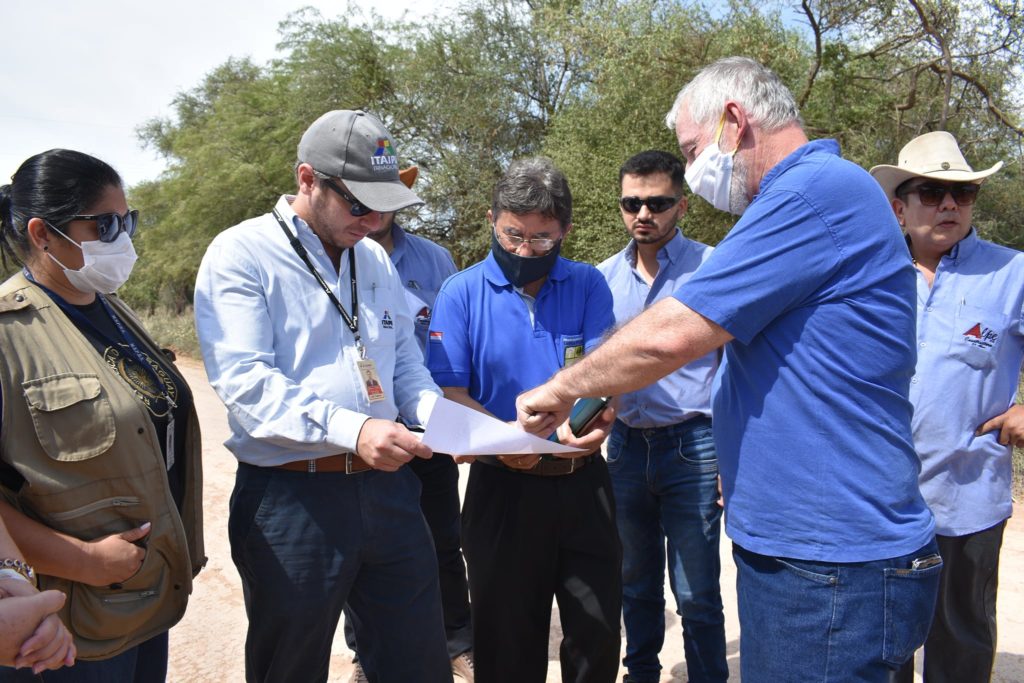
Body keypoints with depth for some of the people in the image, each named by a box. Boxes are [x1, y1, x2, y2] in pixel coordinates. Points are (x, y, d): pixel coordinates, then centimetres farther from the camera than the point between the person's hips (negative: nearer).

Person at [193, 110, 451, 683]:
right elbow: (245, 382, -18)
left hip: (387, 488, 5)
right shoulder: (241, 255, -7)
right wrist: (350, 430, -29)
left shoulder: (376, 259, 12)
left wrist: (437, 415, -6)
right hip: (291, 500, -5)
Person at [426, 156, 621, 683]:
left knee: (598, 634, 13)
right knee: (508, 640, 14)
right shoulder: (462, 292, -4)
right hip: (503, 487, -1)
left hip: (583, 483, 2)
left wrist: (593, 419, -30)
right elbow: (449, 390, -9)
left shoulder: (588, 285, 2)